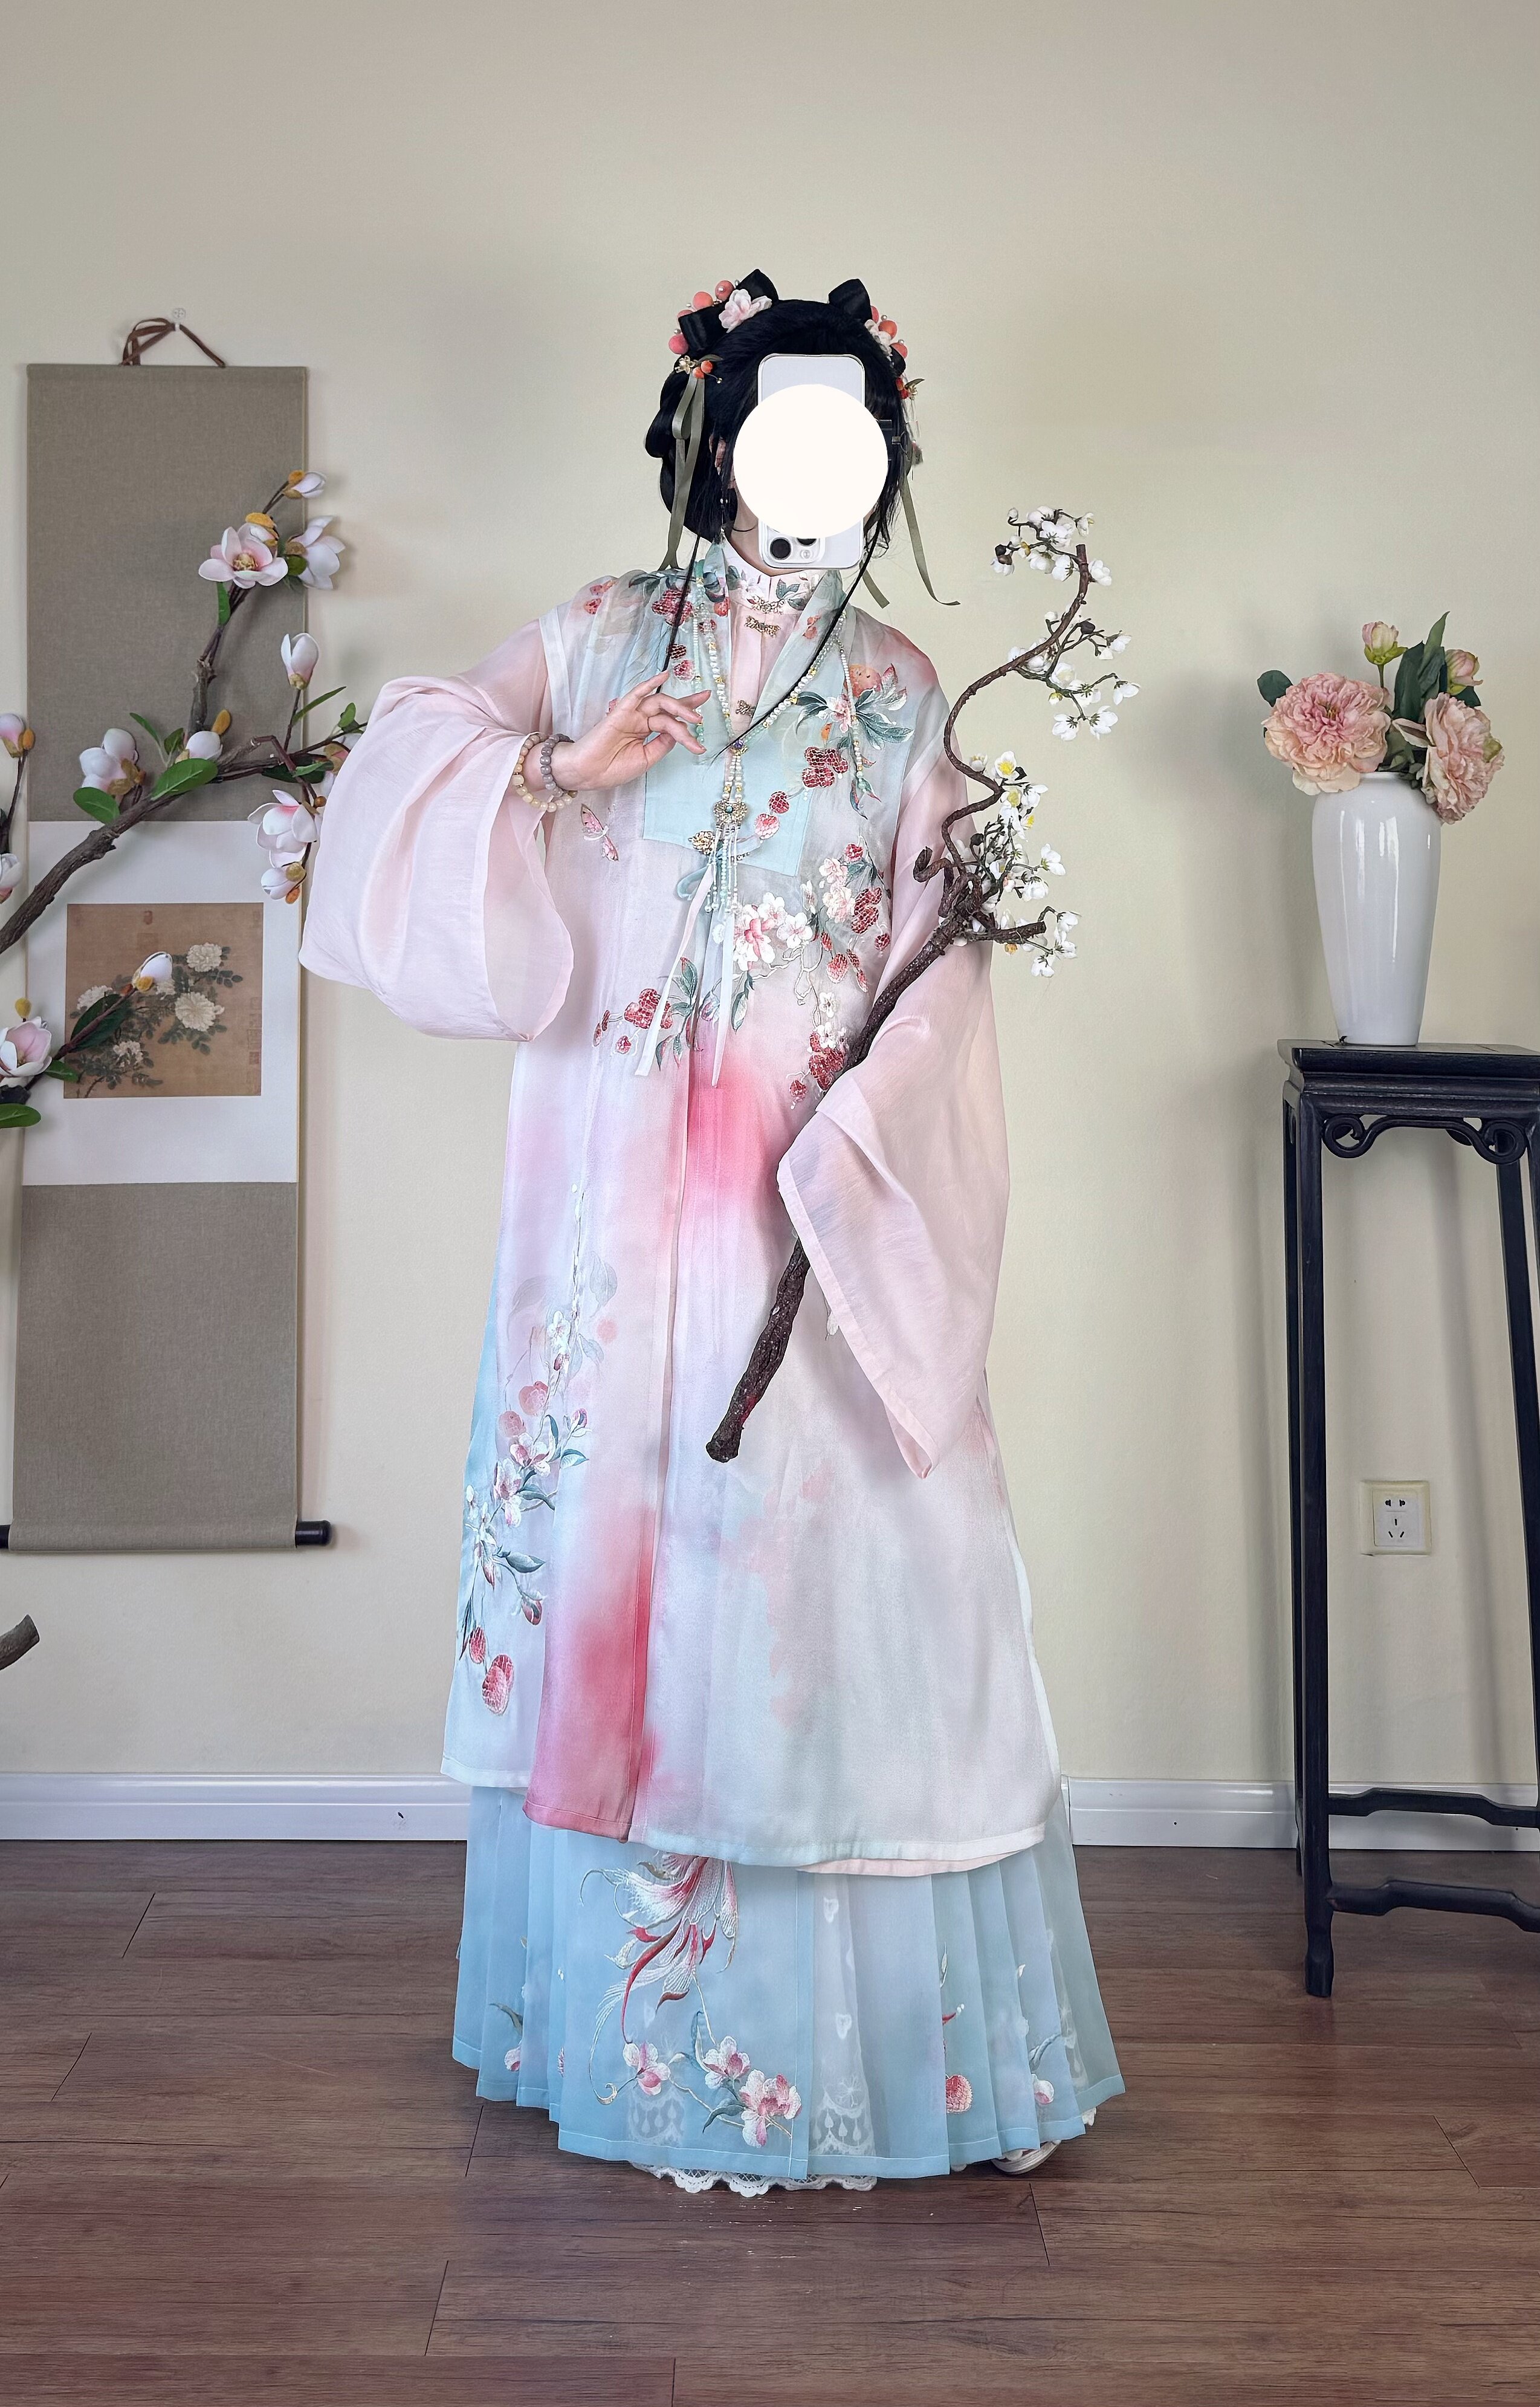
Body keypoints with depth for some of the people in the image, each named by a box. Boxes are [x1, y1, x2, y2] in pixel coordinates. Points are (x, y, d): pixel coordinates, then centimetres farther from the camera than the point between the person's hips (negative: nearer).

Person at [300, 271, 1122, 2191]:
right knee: (620, 1531, 4)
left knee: (838, 1544, -1)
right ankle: (629, 2016, 20)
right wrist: (565, 772, -13)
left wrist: (854, 1156, -11)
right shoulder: (600, 641, 9)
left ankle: (875, 2018, 12)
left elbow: (932, 954, 2)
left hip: (831, 1185, 0)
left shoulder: (897, 691, 9)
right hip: (627, 1182, 0)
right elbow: (400, 765, 4)